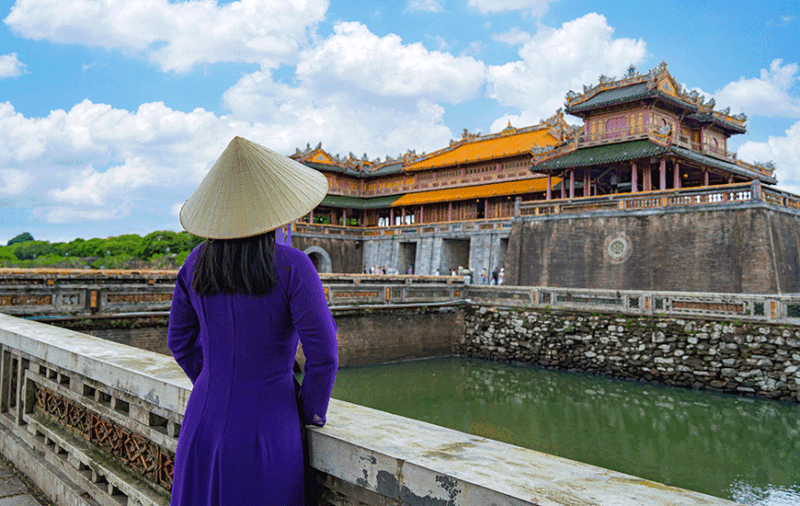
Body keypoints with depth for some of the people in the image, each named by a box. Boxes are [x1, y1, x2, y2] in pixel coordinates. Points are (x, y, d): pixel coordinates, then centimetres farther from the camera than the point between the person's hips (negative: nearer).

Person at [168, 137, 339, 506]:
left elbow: (180, 342, 9)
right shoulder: (290, 267, -17)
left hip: (203, 420, 5)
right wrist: (311, 413, 0)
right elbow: (323, 354, -16)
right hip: (266, 428, -4)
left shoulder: (197, 263, -2)